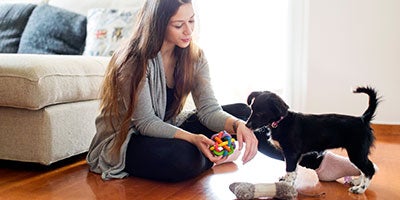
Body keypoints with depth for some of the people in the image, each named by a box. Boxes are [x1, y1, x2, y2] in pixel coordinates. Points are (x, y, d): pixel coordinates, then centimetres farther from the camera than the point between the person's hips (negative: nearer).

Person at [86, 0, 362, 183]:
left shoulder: (194, 56, -5)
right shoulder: (136, 60, -23)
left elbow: (209, 110, -12)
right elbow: (145, 122, -22)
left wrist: (238, 125, -34)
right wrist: (192, 139, -36)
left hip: (168, 129, 6)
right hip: (127, 141, -6)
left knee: (241, 111, -11)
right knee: (185, 158, -39)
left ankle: (308, 159, -6)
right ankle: (214, 158, -6)